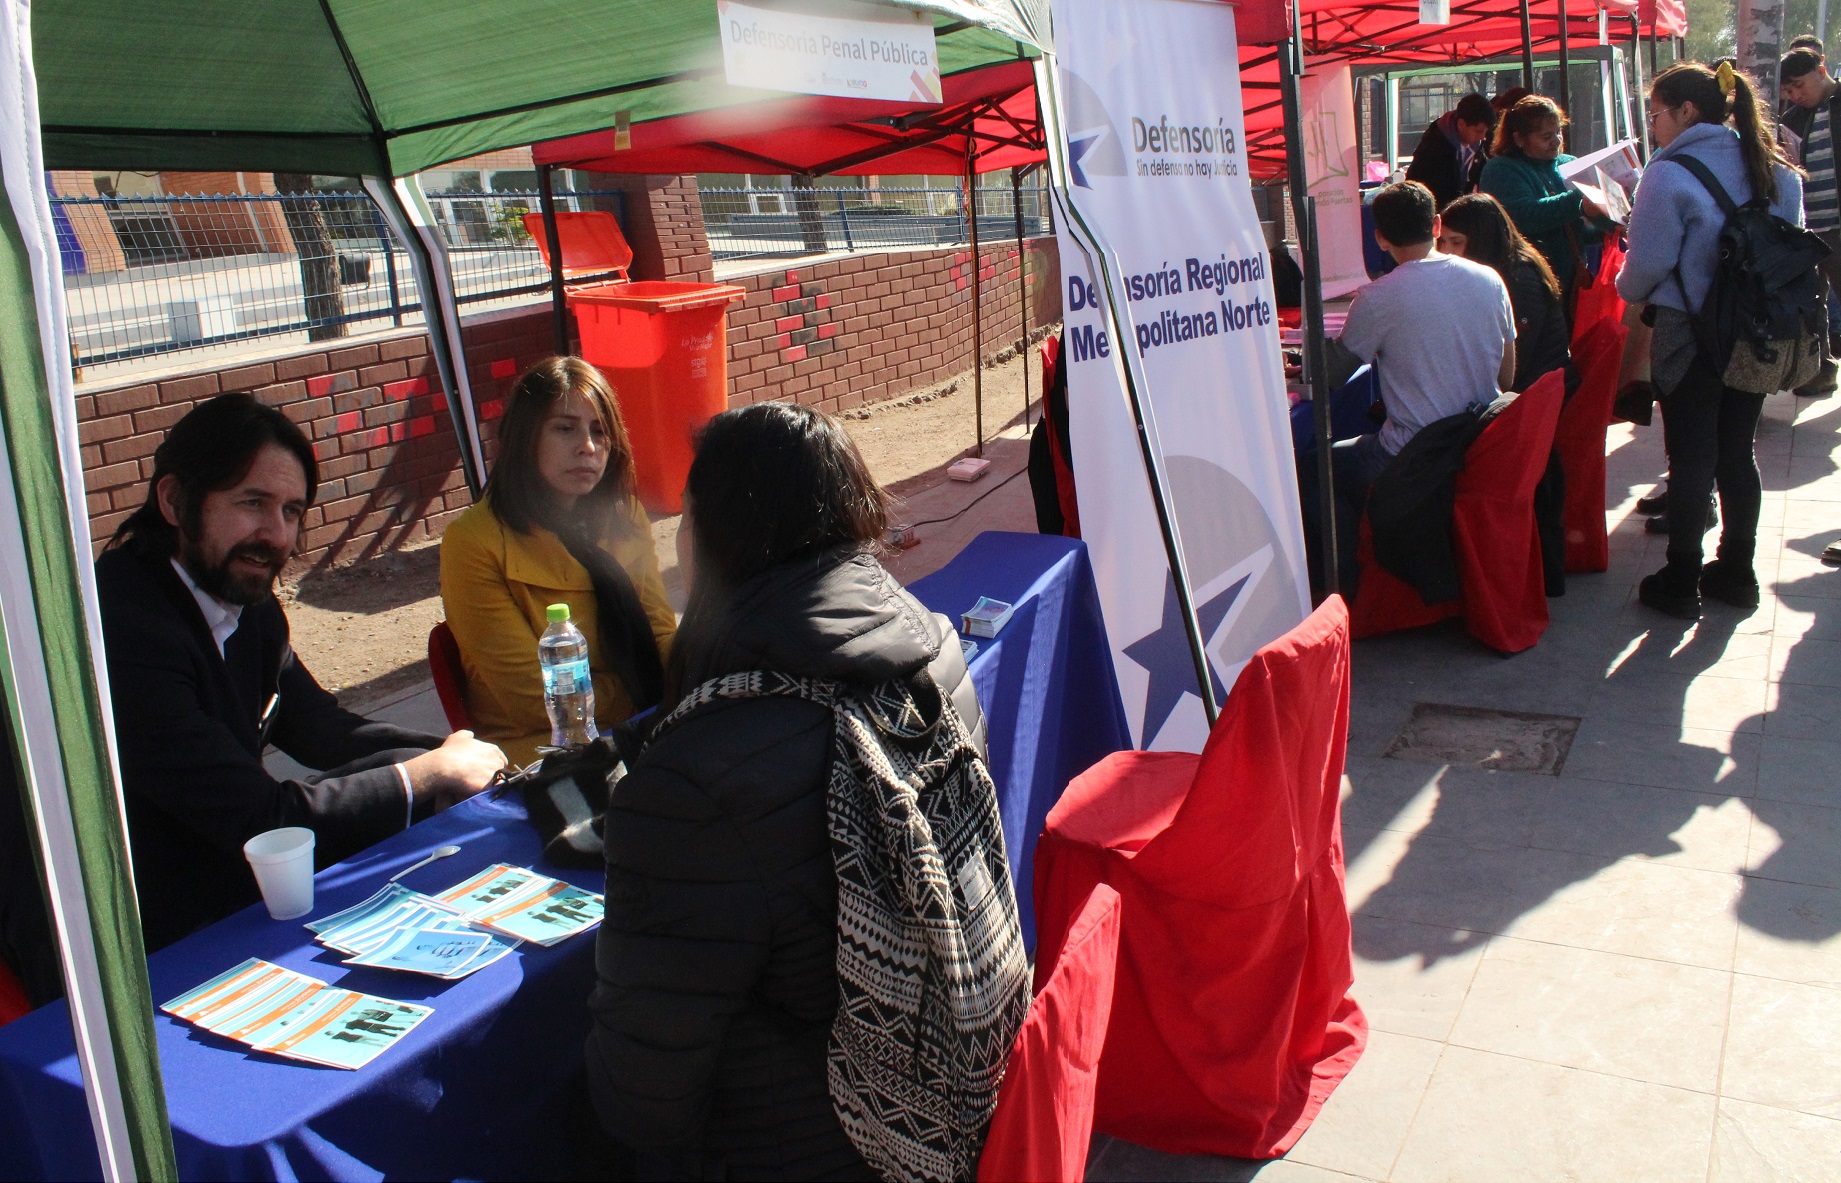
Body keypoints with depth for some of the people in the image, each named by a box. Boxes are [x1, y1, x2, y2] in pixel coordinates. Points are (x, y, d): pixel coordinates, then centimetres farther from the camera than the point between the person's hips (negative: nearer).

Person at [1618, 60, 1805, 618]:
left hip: (1691, 337, -6)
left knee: (1691, 459, 2)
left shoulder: (1669, 175, -16)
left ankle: (1681, 584, 11)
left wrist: (1628, 291, 4)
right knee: (1738, 452, 15)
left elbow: (1647, 264, -17)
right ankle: (1736, 572, 26)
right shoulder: (1776, 170, 5)